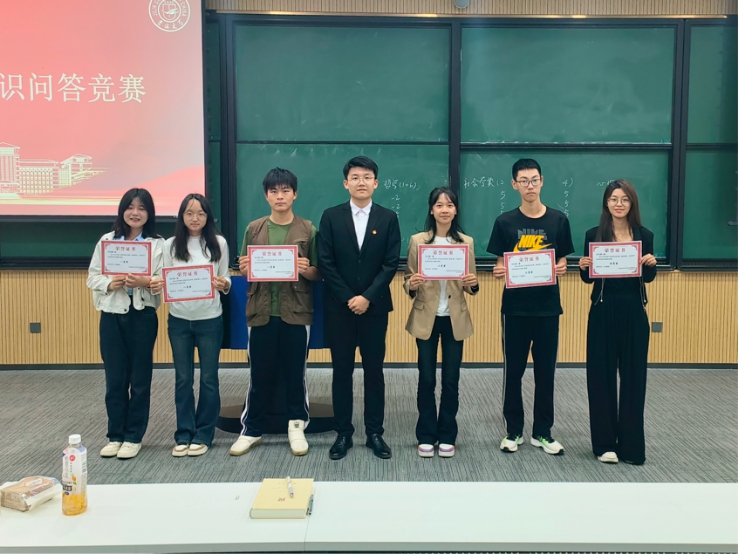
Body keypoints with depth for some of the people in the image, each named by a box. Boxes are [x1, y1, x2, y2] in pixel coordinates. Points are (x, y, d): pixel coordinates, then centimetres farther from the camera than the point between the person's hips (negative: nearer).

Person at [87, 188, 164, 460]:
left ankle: (134, 436, 18)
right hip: (112, 315, 2)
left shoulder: (158, 244, 0)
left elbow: (163, 280, -6)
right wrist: (110, 284, -14)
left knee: (140, 378, 6)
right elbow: (92, 277, 5)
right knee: (114, 379, 7)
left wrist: (145, 282, -25)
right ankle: (115, 435, 20)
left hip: (142, 315, -2)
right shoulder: (107, 240, 7)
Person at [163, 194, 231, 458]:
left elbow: (225, 279, 3)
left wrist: (224, 285, -18)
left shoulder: (219, 243, -1)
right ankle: (184, 435, 20)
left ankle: (203, 435, 19)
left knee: (208, 378, 6)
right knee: (183, 379, 9)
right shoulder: (171, 245, 2)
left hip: (210, 320, -1)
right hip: (179, 320, 1)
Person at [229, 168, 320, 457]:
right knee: (260, 374, 7)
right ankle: (251, 429, 20)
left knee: (294, 372, 6)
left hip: (296, 311, -1)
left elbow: (318, 274, 4)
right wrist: (244, 269, -10)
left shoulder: (308, 229, 3)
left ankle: (297, 426, 21)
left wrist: (305, 269, -16)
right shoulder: (253, 229, 7)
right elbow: (244, 271, 12)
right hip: (261, 311, 1)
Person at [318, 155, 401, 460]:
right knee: (342, 371, 6)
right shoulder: (331, 216, 2)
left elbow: (391, 264, -3)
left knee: (374, 371, 6)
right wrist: (348, 298, -10)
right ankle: (343, 433, 16)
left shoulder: (388, 218, 3)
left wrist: (367, 297, -13)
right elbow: (325, 263, -3)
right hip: (339, 307, 0)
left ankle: (375, 433, 17)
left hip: (374, 306, 0)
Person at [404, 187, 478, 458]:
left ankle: (447, 436, 20)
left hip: (455, 319, 1)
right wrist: (411, 285, -21)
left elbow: (470, 286, 7)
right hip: (426, 318, -1)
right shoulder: (417, 240, -1)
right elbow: (408, 280, 1)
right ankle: (426, 436, 17)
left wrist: (473, 284, -15)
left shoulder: (467, 242, 3)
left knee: (451, 380, 6)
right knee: (426, 379, 4)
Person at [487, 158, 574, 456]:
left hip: (547, 306, 1)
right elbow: (501, 265, 3)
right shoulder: (505, 222, 0)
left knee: (545, 370, 8)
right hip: (515, 306, -1)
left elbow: (562, 262, 7)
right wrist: (498, 272, -18)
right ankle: (513, 431, 20)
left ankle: (542, 432, 21)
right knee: (513, 370, 6)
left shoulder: (558, 220, 2)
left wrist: (560, 269, -14)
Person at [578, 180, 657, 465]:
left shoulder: (644, 235, 4)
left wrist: (651, 264, -10)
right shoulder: (594, 235, 0)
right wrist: (583, 267, -17)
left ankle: (631, 444, 17)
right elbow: (588, 278, 4)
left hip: (634, 312, 2)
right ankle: (605, 443, 14)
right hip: (604, 312, -1)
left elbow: (648, 278, 10)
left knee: (634, 375, 6)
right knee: (602, 375, 2)